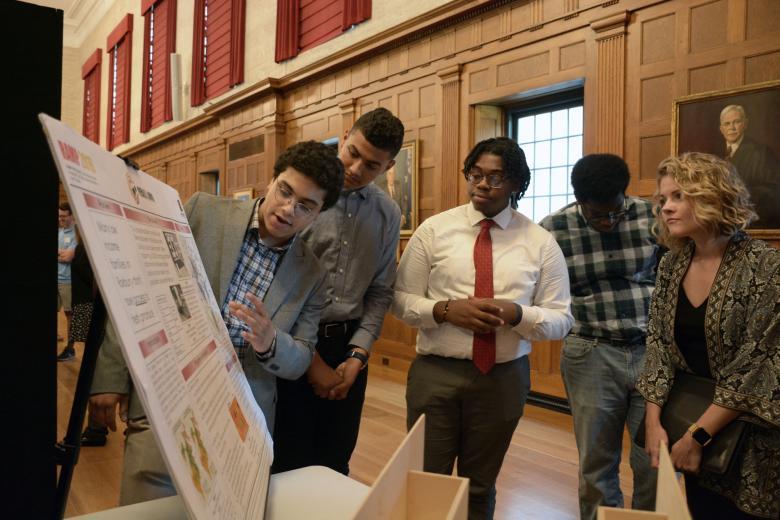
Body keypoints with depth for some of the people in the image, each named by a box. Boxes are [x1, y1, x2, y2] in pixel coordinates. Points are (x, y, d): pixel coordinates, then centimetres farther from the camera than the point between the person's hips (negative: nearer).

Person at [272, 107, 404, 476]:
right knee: (287, 468, 6)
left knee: (335, 466, 15)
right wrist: (310, 359, -9)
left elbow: (380, 292, 8)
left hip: (348, 346, 4)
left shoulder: (387, 215, 5)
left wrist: (357, 355, -3)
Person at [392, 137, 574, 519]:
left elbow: (562, 320, -2)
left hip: (503, 377, 1)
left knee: (480, 487, 20)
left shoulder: (541, 243, -1)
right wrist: (446, 310, -20)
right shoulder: (434, 230, -3)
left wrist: (516, 314, -20)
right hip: (435, 373, -1)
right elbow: (401, 300, -2)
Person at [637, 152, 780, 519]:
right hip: (690, 420, 5)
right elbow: (658, 345, 1)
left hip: (749, 436, -5)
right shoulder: (672, 265, 0)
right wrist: (653, 420, -8)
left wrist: (696, 437, -18)